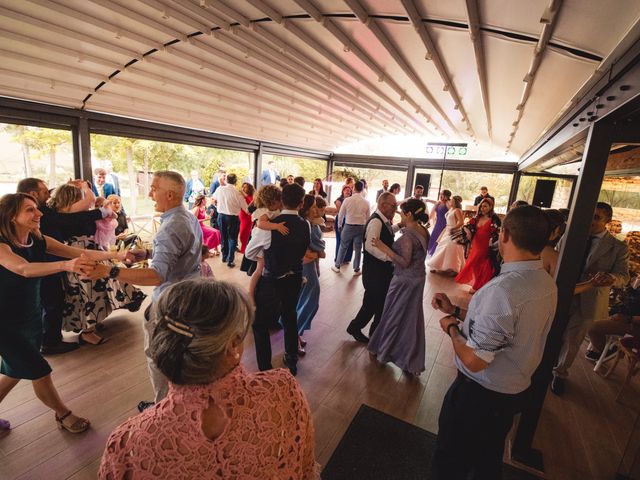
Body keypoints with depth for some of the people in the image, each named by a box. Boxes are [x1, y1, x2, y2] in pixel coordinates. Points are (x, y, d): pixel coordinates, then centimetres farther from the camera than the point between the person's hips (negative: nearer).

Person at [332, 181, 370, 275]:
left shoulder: (347, 200, -9)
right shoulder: (366, 202, -4)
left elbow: (341, 214, 0)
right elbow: (367, 217, 3)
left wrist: (339, 225, 16)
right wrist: (365, 228, 18)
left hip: (348, 226, -1)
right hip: (361, 227, 1)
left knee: (343, 247, 13)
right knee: (358, 249, 12)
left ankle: (337, 266, 24)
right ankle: (356, 270, 20)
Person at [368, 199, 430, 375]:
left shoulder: (407, 235, -24)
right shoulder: (423, 231, 1)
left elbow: (405, 262, -26)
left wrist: (384, 248, -25)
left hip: (405, 281, -8)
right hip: (418, 278, 8)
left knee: (395, 315, 10)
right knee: (412, 317, 17)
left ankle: (383, 350, 31)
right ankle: (411, 361, 31)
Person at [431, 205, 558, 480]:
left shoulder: (502, 289, -33)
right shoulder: (547, 283, -5)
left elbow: (474, 360, -29)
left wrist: (451, 327, -12)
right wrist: (456, 310, 4)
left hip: (480, 393, -8)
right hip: (514, 391, 8)